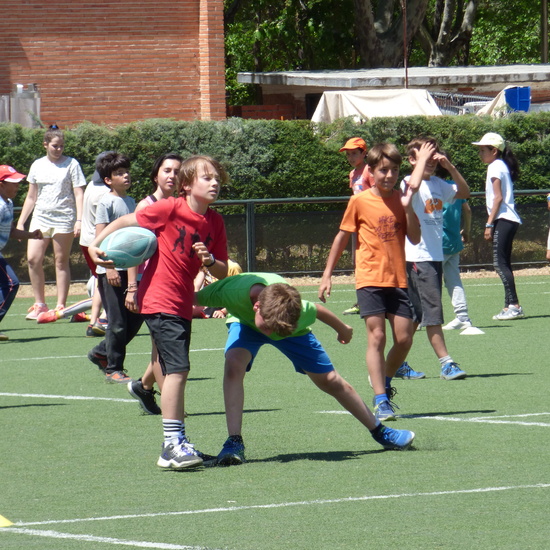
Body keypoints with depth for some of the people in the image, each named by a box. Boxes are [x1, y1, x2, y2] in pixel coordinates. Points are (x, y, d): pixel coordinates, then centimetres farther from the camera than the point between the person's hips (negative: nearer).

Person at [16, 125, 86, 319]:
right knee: (33, 259, -7)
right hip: (40, 218, 4)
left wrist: (79, 220, -13)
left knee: (61, 262, 0)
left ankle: (60, 306, 6)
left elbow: (79, 194, -3)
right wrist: (21, 222, 14)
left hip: (63, 219, -4)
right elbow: (31, 197, 17)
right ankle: (39, 305, 3)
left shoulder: (71, 164, 0)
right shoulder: (37, 165, 11)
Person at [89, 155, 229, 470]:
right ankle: (172, 446, -17)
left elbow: (223, 272, 7)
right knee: (178, 368, -17)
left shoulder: (216, 222, 4)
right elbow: (126, 222, -2)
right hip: (160, 301, -7)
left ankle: (178, 443, 25)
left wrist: (209, 260, -14)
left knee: (177, 371, 15)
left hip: (182, 305, 7)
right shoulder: (170, 209, -12)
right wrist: (96, 244, -7)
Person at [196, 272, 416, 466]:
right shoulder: (231, 292, -45)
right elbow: (192, 298, -26)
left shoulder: (299, 311, -41)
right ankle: (234, 442, -27)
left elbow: (318, 310, -16)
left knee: (330, 381, 6)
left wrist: (342, 329, 3)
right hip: (244, 322, 0)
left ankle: (379, 432, 27)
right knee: (234, 363, -32)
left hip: (291, 328, 0)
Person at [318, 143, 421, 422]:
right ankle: (380, 401, -10)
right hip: (370, 279, -3)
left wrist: (407, 207, -11)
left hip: (398, 279, 3)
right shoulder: (359, 201, -1)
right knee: (377, 337, -10)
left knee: (404, 338, -1)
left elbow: (415, 239, 1)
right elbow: (342, 237, 7)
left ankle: (384, 381, 25)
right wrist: (327, 274, 7)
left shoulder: (401, 199, 6)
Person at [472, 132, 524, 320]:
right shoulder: (501, 166, 19)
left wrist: (489, 224, -16)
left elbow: (498, 197, -15)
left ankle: (513, 306, -19)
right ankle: (510, 306, 10)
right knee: (504, 264, 11)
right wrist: (492, 222, 17)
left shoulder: (495, 167, -9)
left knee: (500, 263, -13)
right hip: (509, 220, 10)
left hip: (503, 220, -10)